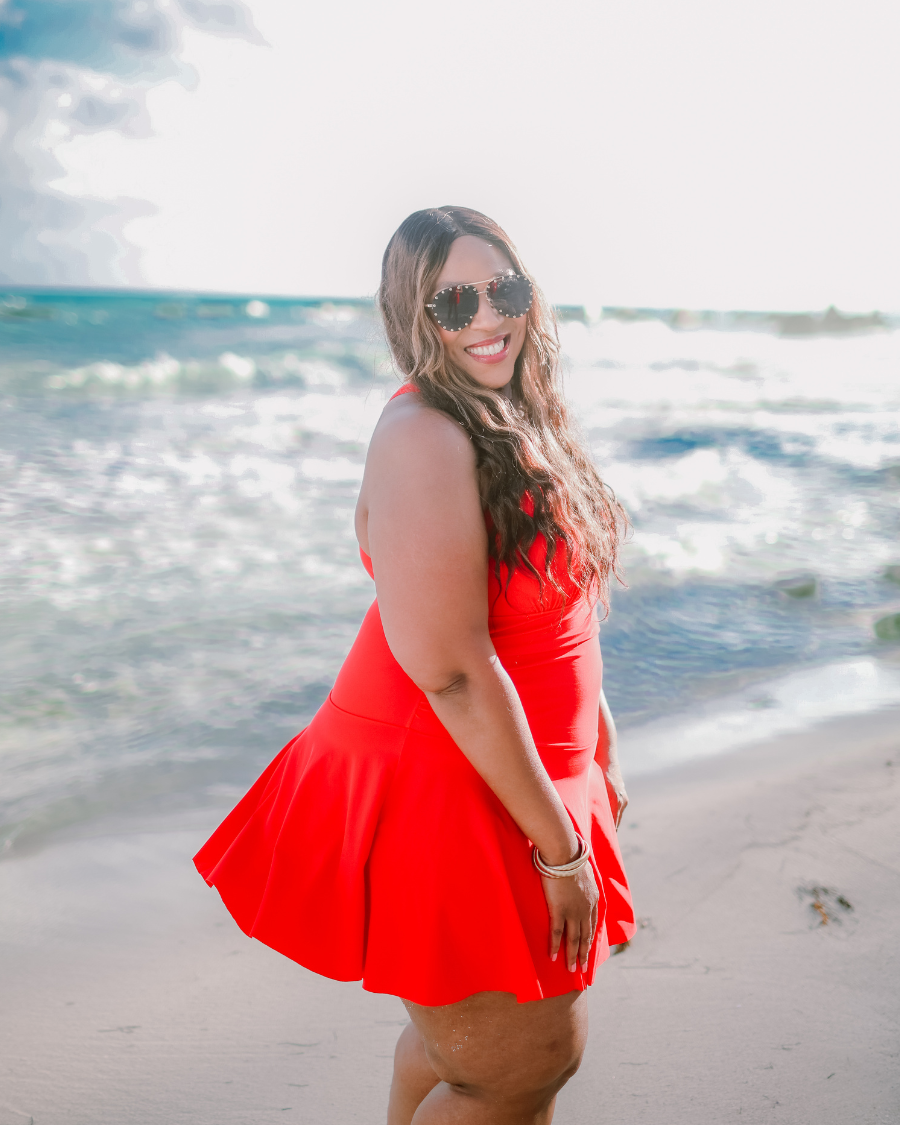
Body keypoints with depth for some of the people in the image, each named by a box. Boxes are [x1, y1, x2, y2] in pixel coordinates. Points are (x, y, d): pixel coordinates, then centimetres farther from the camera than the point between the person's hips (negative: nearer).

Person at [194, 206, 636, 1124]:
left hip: (522, 777, 9)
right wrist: (560, 845, -18)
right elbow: (453, 673, -25)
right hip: (436, 787, -9)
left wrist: (599, 755, 18)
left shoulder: (519, 425, 8)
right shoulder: (426, 436, -22)